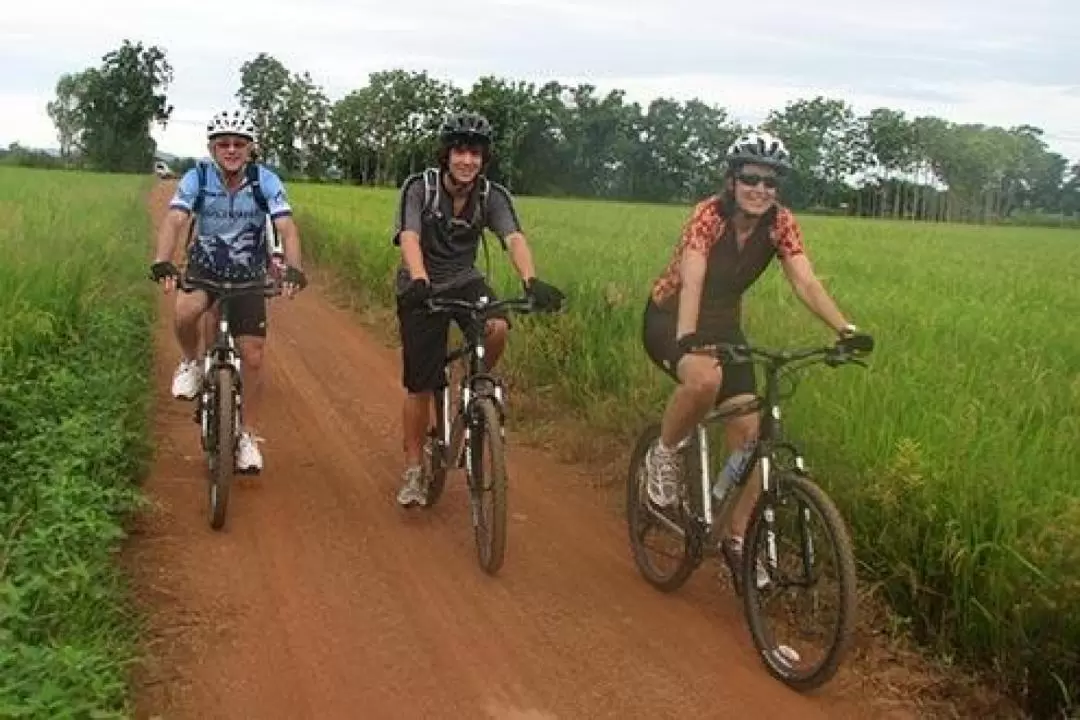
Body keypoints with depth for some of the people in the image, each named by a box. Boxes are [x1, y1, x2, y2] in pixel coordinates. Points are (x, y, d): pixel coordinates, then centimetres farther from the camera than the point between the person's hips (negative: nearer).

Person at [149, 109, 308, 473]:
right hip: (203, 268, 0)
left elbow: (286, 227, -27)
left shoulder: (266, 180, -16)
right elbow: (174, 220, -29)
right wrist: (162, 262, -47)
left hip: (249, 275, 1)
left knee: (253, 357, -3)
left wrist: (293, 269, -45)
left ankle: (248, 437, 14)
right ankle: (191, 364, 0)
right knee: (185, 313, -34)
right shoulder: (197, 177, -16)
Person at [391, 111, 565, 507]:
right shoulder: (419, 187, -18)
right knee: (420, 386, -2)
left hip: (465, 280, 2)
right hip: (420, 288, -2)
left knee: (497, 328, -31)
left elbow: (514, 239, -28)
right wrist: (419, 280, -52)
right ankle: (413, 469, 16)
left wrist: (531, 280, -48)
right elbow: (409, 238, -32)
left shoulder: (493, 196, -13)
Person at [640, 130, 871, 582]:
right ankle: (664, 454, -10)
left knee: (749, 430, -3)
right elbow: (692, 280, -37)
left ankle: (738, 539, 11)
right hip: (670, 318, -5)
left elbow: (805, 282, -20)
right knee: (706, 378, -38)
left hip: (723, 324, 5)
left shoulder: (780, 223, -11)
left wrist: (844, 328, -36)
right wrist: (687, 339, -55)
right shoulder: (708, 215, -24)